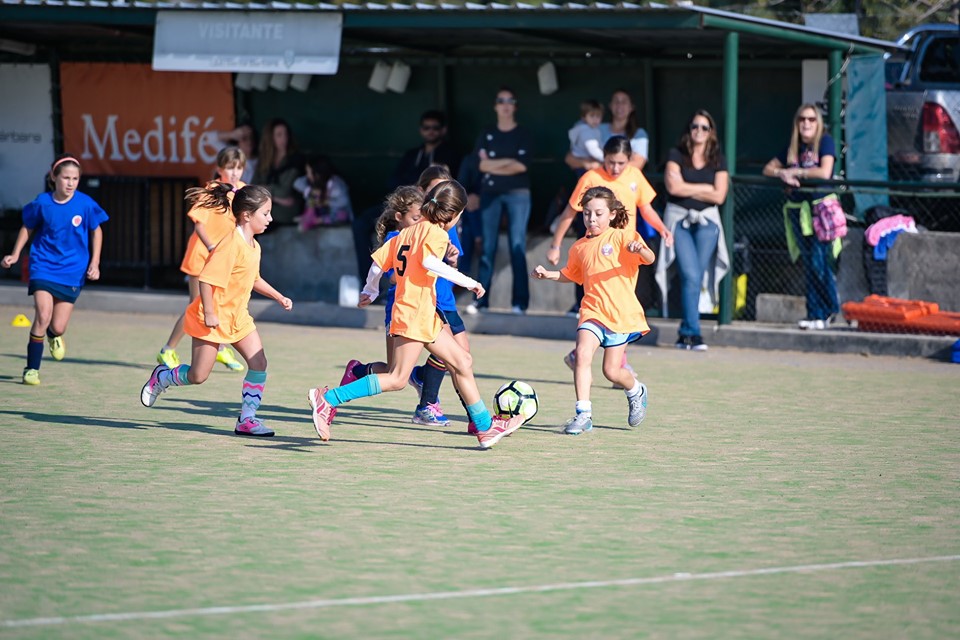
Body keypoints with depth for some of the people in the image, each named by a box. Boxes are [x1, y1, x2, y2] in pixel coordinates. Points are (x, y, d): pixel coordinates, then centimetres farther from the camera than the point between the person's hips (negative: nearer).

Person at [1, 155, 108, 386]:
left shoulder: (85, 204, -10)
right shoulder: (42, 203, -9)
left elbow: (96, 231, 6)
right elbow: (28, 227, 9)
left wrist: (94, 263, 0)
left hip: (72, 271, 1)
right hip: (44, 267, -1)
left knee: (58, 327, 0)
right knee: (43, 316, -19)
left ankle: (54, 336, 40)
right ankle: (31, 369, -6)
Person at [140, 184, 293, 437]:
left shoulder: (253, 246, 6)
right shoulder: (232, 244, -23)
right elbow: (206, 279, -27)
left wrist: (279, 297, 20)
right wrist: (209, 313, -26)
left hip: (238, 317, 8)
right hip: (214, 318, -8)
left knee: (258, 362, -7)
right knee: (198, 376, 0)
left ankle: (247, 419, 0)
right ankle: (161, 377, 30)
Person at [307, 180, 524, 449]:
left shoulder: (409, 232, 16)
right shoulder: (435, 232, -9)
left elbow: (379, 261, 13)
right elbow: (429, 261, -28)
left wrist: (370, 291, 29)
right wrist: (468, 282, -26)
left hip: (426, 318, 10)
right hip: (415, 313, -10)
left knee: (462, 362, 13)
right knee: (397, 379, -11)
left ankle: (485, 426, 17)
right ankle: (328, 399, -13)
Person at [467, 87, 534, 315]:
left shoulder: (523, 135, 5)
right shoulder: (486, 135, 12)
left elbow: (522, 166, -6)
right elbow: (482, 164, 1)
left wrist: (494, 166, -2)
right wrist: (508, 162, -5)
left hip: (517, 193, -2)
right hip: (490, 193, 2)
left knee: (518, 247, -6)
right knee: (488, 247, -1)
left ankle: (519, 303, -8)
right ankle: (480, 299, 0)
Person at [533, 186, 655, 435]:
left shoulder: (622, 237, -2)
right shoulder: (580, 247, 14)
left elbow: (649, 259, -15)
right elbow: (570, 275, 32)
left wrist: (640, 249, -37)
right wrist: (547, 274, 15)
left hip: (621, 312, -4)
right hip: (592, 310, 4)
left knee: (612, 371, 0)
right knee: (582, 352, -22)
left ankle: (636, 391, 34)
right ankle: (583, 413, -20)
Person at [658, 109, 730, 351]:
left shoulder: (718, 161, 8)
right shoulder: (677, 155, 3)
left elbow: (719, 196, -1)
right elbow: (673, 186, -10)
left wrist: (688, 190, -4)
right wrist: (706, 188, -3)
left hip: (706, 221, 2)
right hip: (679, 219, -2)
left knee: (697, 277, -4)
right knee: (690, 276, -14)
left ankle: (685, 333, 6)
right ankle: (693, 332, -12)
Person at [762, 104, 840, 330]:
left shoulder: (825, 142, -2)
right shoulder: (793, 147, 16)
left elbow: (824, 173, -15)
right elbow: (768, 169, 19)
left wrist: (795, 172, -5)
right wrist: (783, 174, -4)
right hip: (798, 208, 6)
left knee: (818, 262, -11)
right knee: (809, 263, 4)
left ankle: (820, 314, -6)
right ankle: (819, 314, 6)